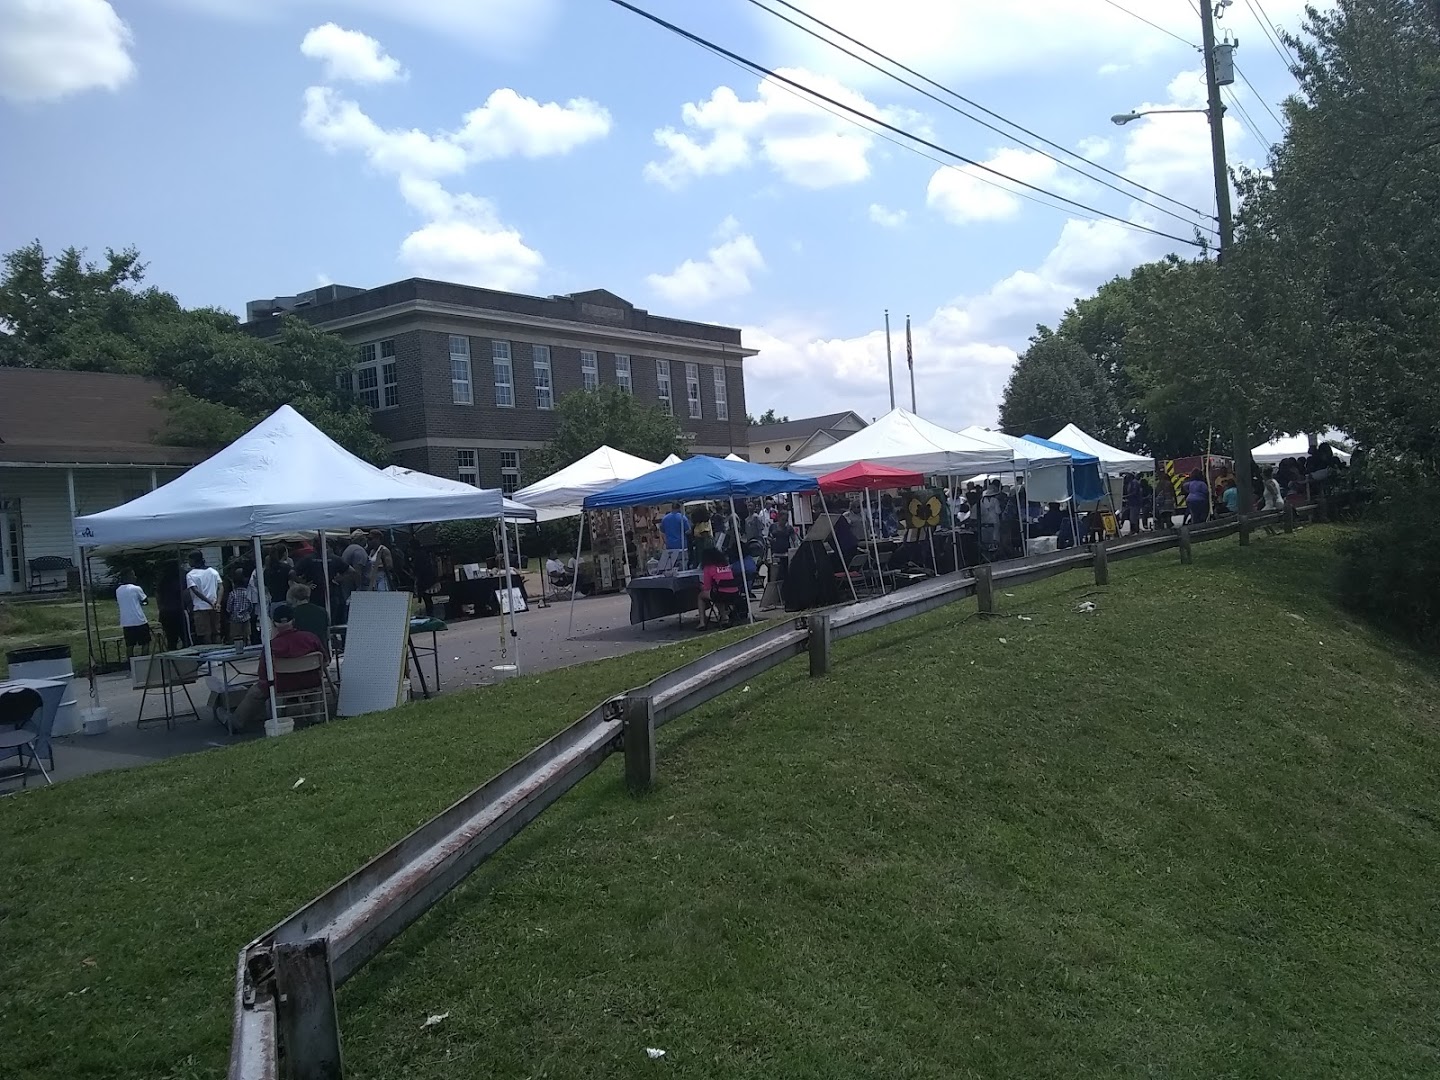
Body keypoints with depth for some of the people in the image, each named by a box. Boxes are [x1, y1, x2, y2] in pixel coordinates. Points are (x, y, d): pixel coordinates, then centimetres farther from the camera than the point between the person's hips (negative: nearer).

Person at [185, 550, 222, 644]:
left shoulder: (190, 575, -1)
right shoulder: (213, 571, 12)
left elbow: (196, 591, -13)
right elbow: (220, 587, 1)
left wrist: (210, 602, -15)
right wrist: (218, 603, -8)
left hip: (200, 608, -4)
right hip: (214, 608, 4)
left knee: (205, 636, -2)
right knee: (216, 634, 9)